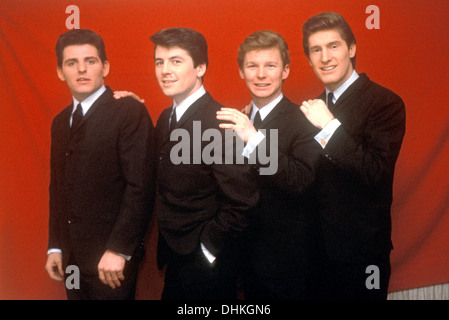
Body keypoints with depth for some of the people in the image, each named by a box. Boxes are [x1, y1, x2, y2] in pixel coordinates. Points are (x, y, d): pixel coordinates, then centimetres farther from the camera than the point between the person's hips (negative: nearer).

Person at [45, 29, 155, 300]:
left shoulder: (129, 112, -10)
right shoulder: (61, 122, 13)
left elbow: (141, 186, -17)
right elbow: (57, 188, 17)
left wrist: (119, 250, -19)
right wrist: (55, 247, 12)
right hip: (71, 258, 6)